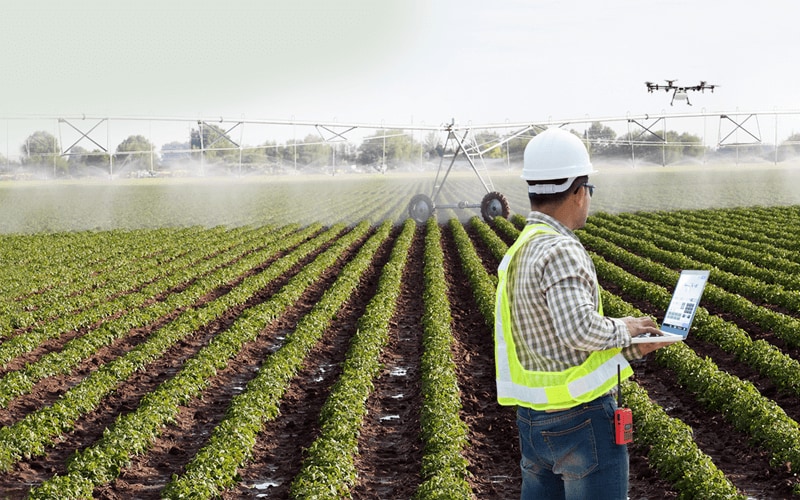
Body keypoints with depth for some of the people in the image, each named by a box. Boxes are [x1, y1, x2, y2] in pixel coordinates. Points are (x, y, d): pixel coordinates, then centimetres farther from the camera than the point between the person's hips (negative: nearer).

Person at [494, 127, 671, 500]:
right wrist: (621, 329, -13)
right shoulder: (559, 250, -19)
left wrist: (632, 348, 10)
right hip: (581, 419, -9)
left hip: (534, 418, 9)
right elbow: (580, 328, -33)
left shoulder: (521, 251, 11)